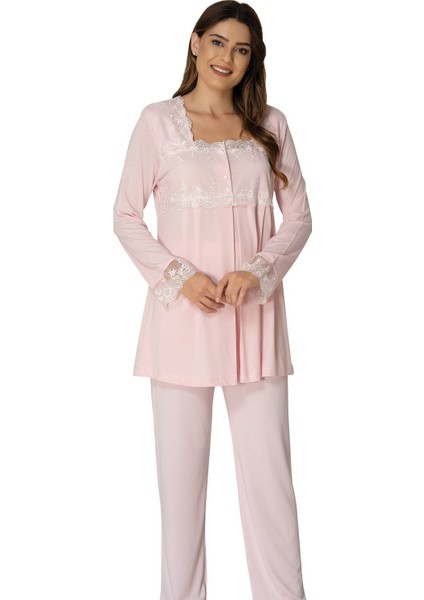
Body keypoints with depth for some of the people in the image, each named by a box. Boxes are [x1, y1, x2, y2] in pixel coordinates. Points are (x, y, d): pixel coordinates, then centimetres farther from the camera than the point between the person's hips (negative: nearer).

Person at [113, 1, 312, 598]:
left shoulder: (270, 124, 9)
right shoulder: (159, 120, 3)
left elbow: (299, 215, 10)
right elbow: (126, 217, 3)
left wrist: (257, 271, -8)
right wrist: (180, 276, -11)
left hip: (254, 312, 2)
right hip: (182, 308, -1)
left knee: (269, 468, 2)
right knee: (181, 466, 5)